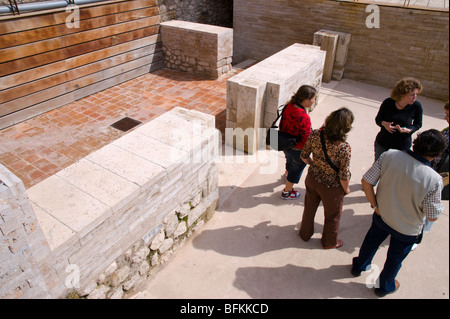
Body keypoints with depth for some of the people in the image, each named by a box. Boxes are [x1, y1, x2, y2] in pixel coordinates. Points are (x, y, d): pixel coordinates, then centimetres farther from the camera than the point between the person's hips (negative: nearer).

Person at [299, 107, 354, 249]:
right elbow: (344, 176, -23)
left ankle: (305, 233, 53)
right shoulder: (344, 147, -32)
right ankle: (329, 242, 48)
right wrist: (346, 189, -2)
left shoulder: (315, 135, -20)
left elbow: (304, 156, -6)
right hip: (332, 187, -4)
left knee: (309, 208, 29)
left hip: (312, 179, 4)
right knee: (332, 215, 24)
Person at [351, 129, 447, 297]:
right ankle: (384, 287, 53)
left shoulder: (389, 155, -25)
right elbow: (433, 216, -18)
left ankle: (359, 266, 59)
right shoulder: (434, 180, -32)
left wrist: (375, 205, -5)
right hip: (407, 229, -2)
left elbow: (366, 182, -18)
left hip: (381, 216, 3)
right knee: (395, 259, 25)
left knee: (371, 242, 32)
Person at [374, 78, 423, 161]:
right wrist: (384, 123, -24)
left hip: (403, 147, -1)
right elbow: (378, 119, -1)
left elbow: (418, 124, 1)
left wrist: (408, 130, -21)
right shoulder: (388, 103, -13)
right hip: (382, 144, 1)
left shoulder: (416, 106, -13)